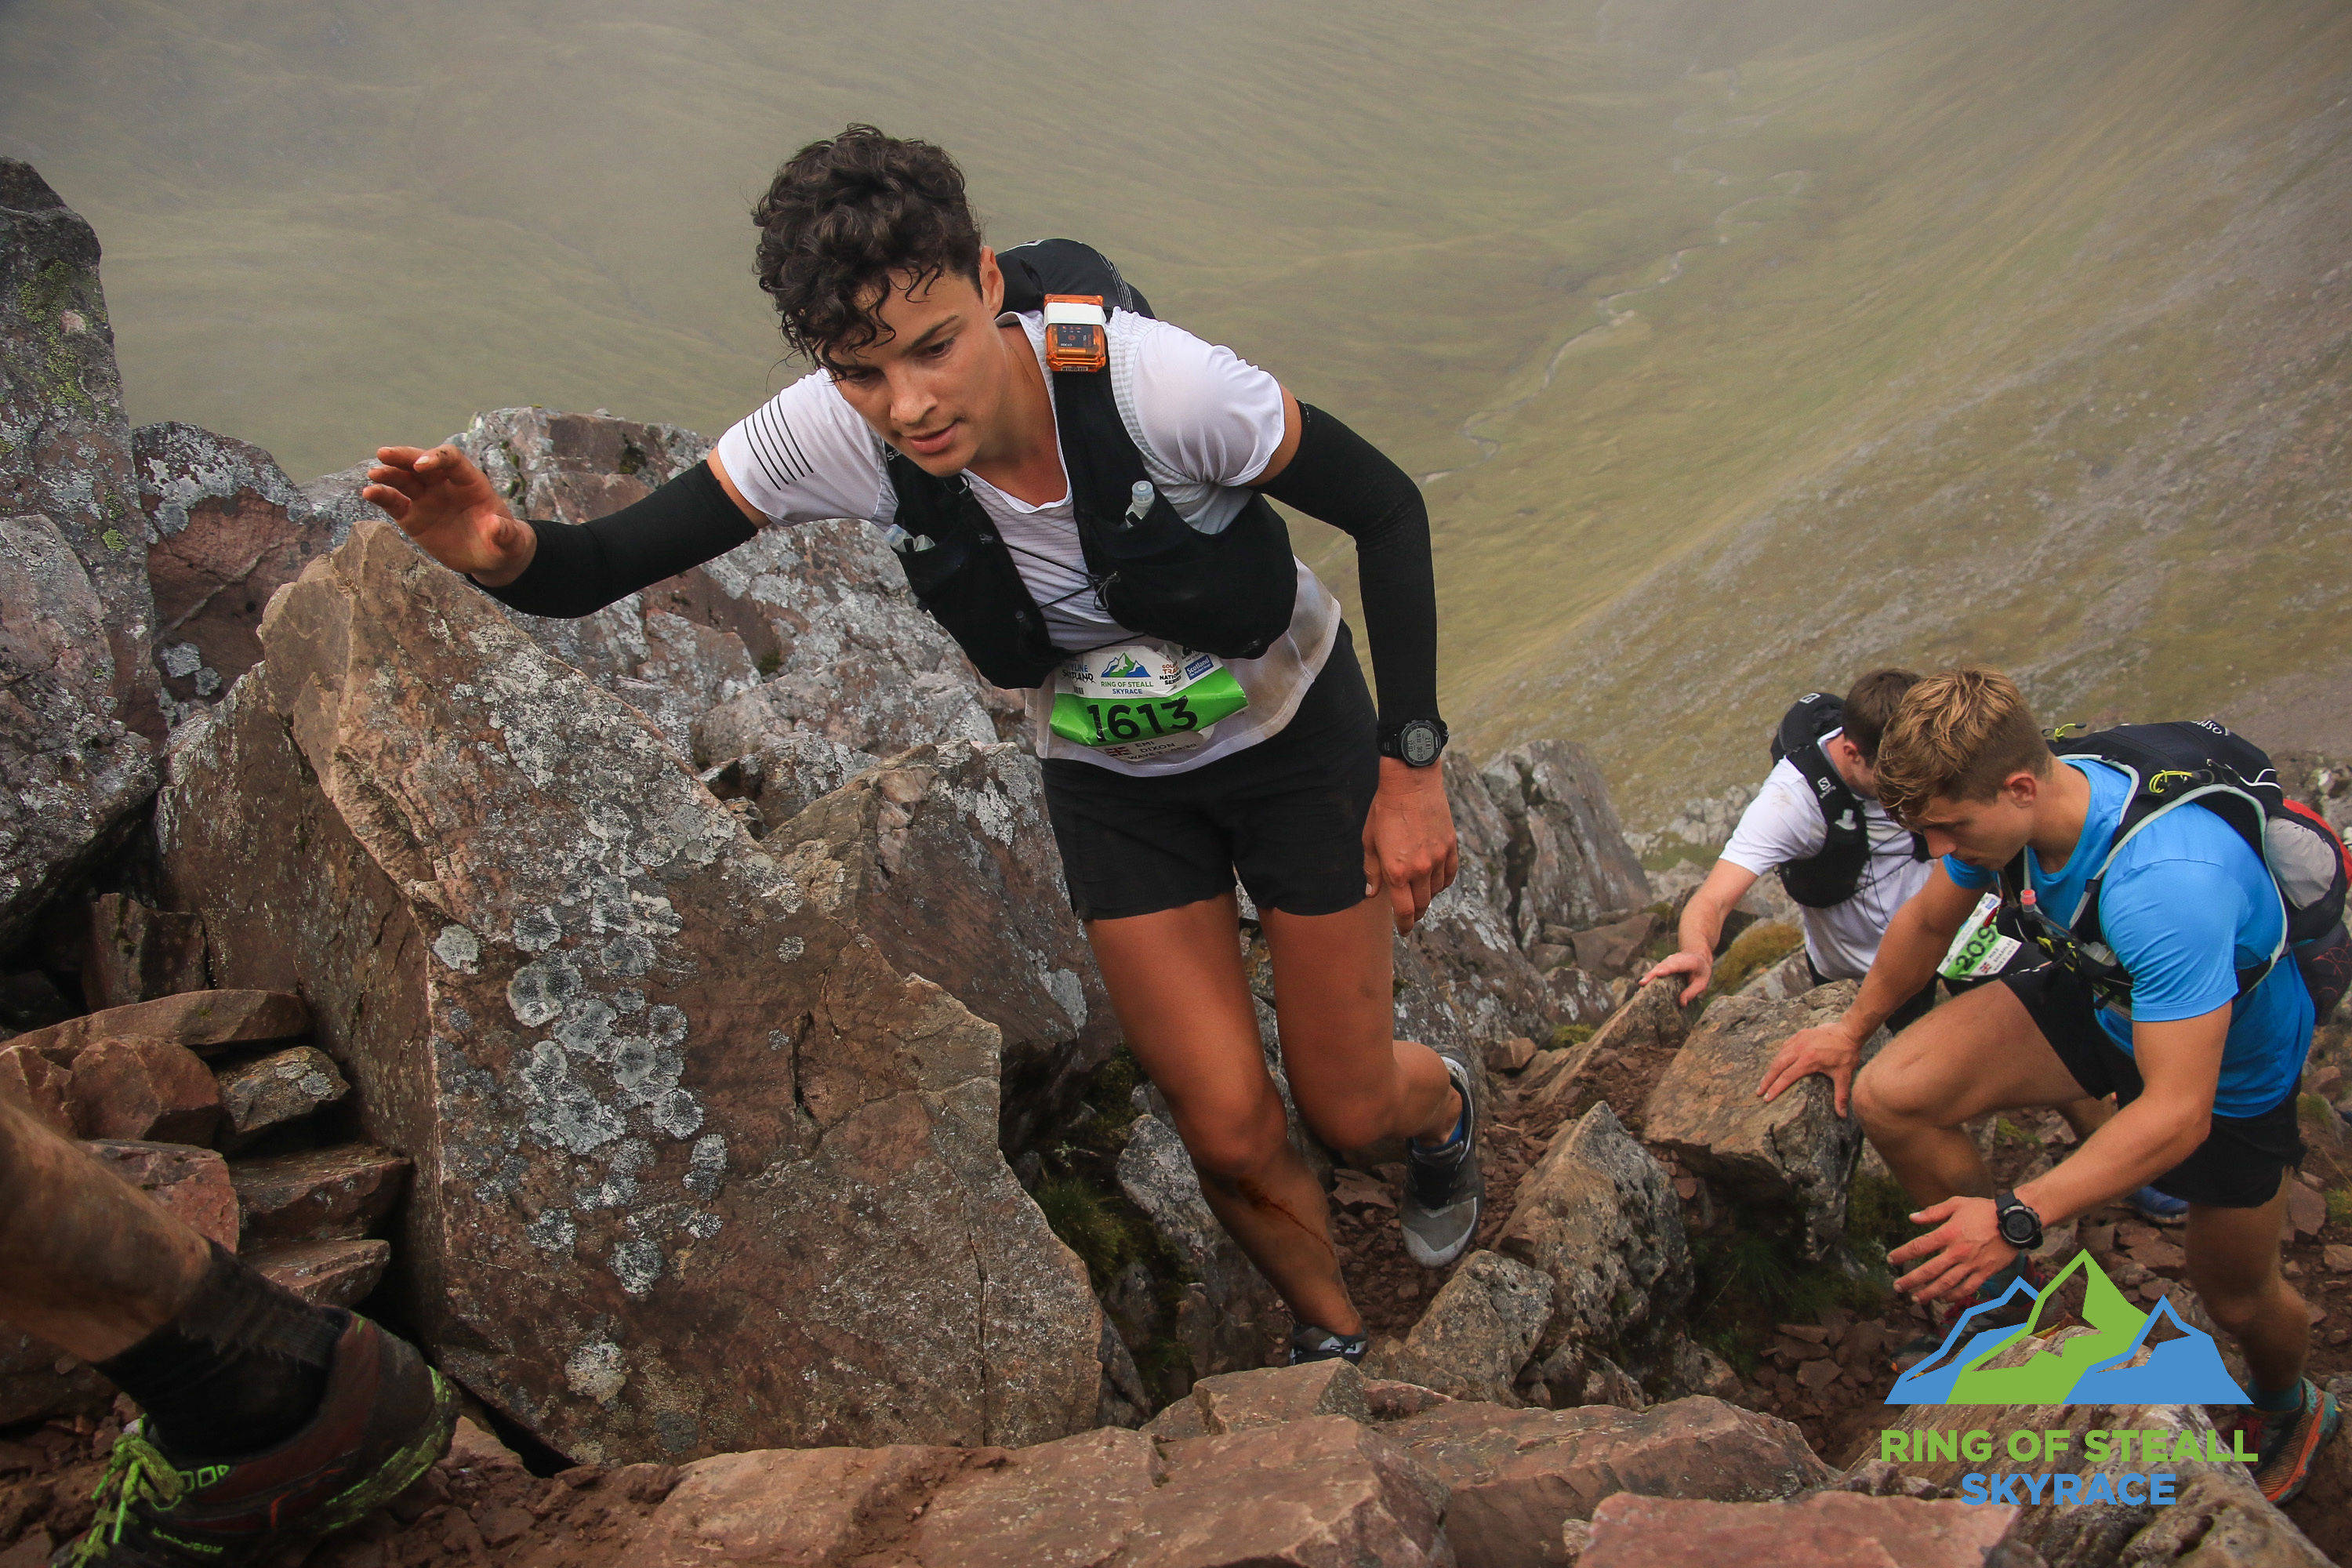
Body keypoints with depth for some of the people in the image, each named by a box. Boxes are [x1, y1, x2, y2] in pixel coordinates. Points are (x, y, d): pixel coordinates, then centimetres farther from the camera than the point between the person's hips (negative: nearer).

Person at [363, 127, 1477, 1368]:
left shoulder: (1154, 382, -37)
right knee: (1230, 1135, 3)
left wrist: (1411, 769, -18)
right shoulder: (829, 438, -28)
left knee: (1347, 1109, 9)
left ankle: (1441, 1103, 50)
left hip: (1294, 736, -2)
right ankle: (1332, 1337, 38)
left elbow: (1387, 509, -22)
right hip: (1110, 780, 2)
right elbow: (607, 566, -20)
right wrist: (504, 554, -45)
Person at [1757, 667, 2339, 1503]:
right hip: (2098, 998, 5)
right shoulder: (2005, 805, -21)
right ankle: (2004, 1289, 10)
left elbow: (2178, 1113, -41)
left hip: (2227, 1064, -5)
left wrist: (2016, 1218, -45)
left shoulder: (2165, 883, -43)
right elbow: (1928, 921, 1)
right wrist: (1852, 1029, 14)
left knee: (2235, 1294, 14)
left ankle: (2292, 1410, 51)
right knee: (1890, 1097, -15)